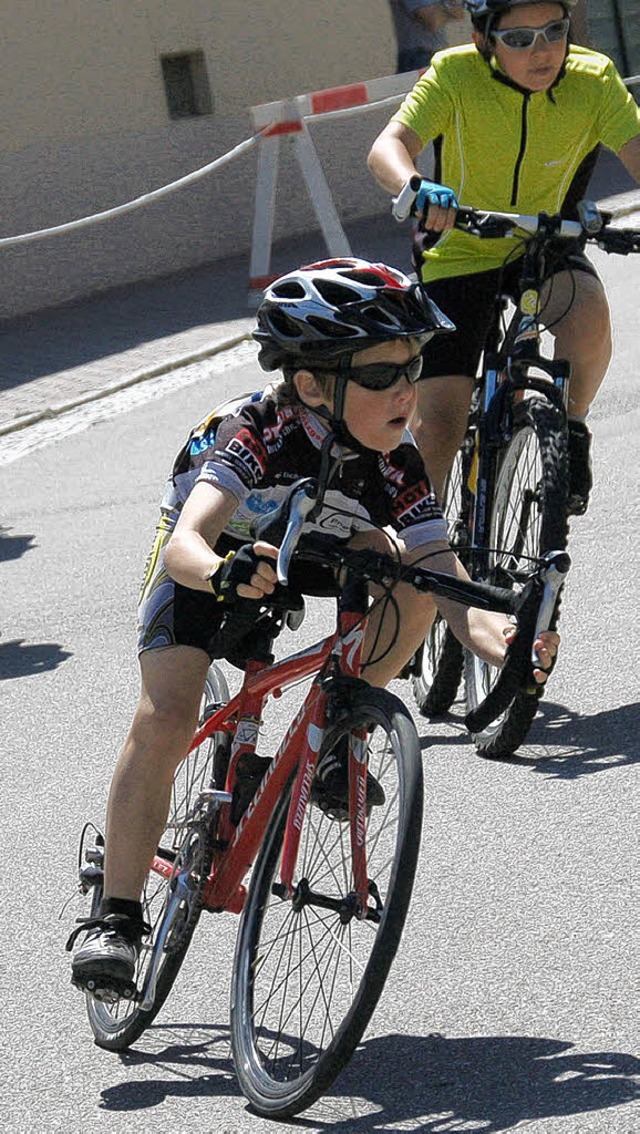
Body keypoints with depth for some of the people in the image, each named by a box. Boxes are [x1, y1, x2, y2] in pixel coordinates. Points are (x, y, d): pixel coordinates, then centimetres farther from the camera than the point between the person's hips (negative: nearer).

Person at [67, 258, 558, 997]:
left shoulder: (394, 469, -27)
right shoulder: (259, 435, -38)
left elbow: (450, 586, -32)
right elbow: (185, 545, -50)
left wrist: (498, 636, -53)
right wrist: (225, 572, -73)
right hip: (207, 559, -4)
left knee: (410, 575, -25)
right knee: (165, 718, -22)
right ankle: (115, 915, -11)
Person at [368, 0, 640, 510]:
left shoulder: (594, 79, -18)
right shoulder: (455, 74, -21)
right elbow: (387, 148, -32)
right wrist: (418, 189, -55)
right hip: (460, 255, -1)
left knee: (587, 312, -34)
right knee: (439, 425, -7)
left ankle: (570, 428, -5)